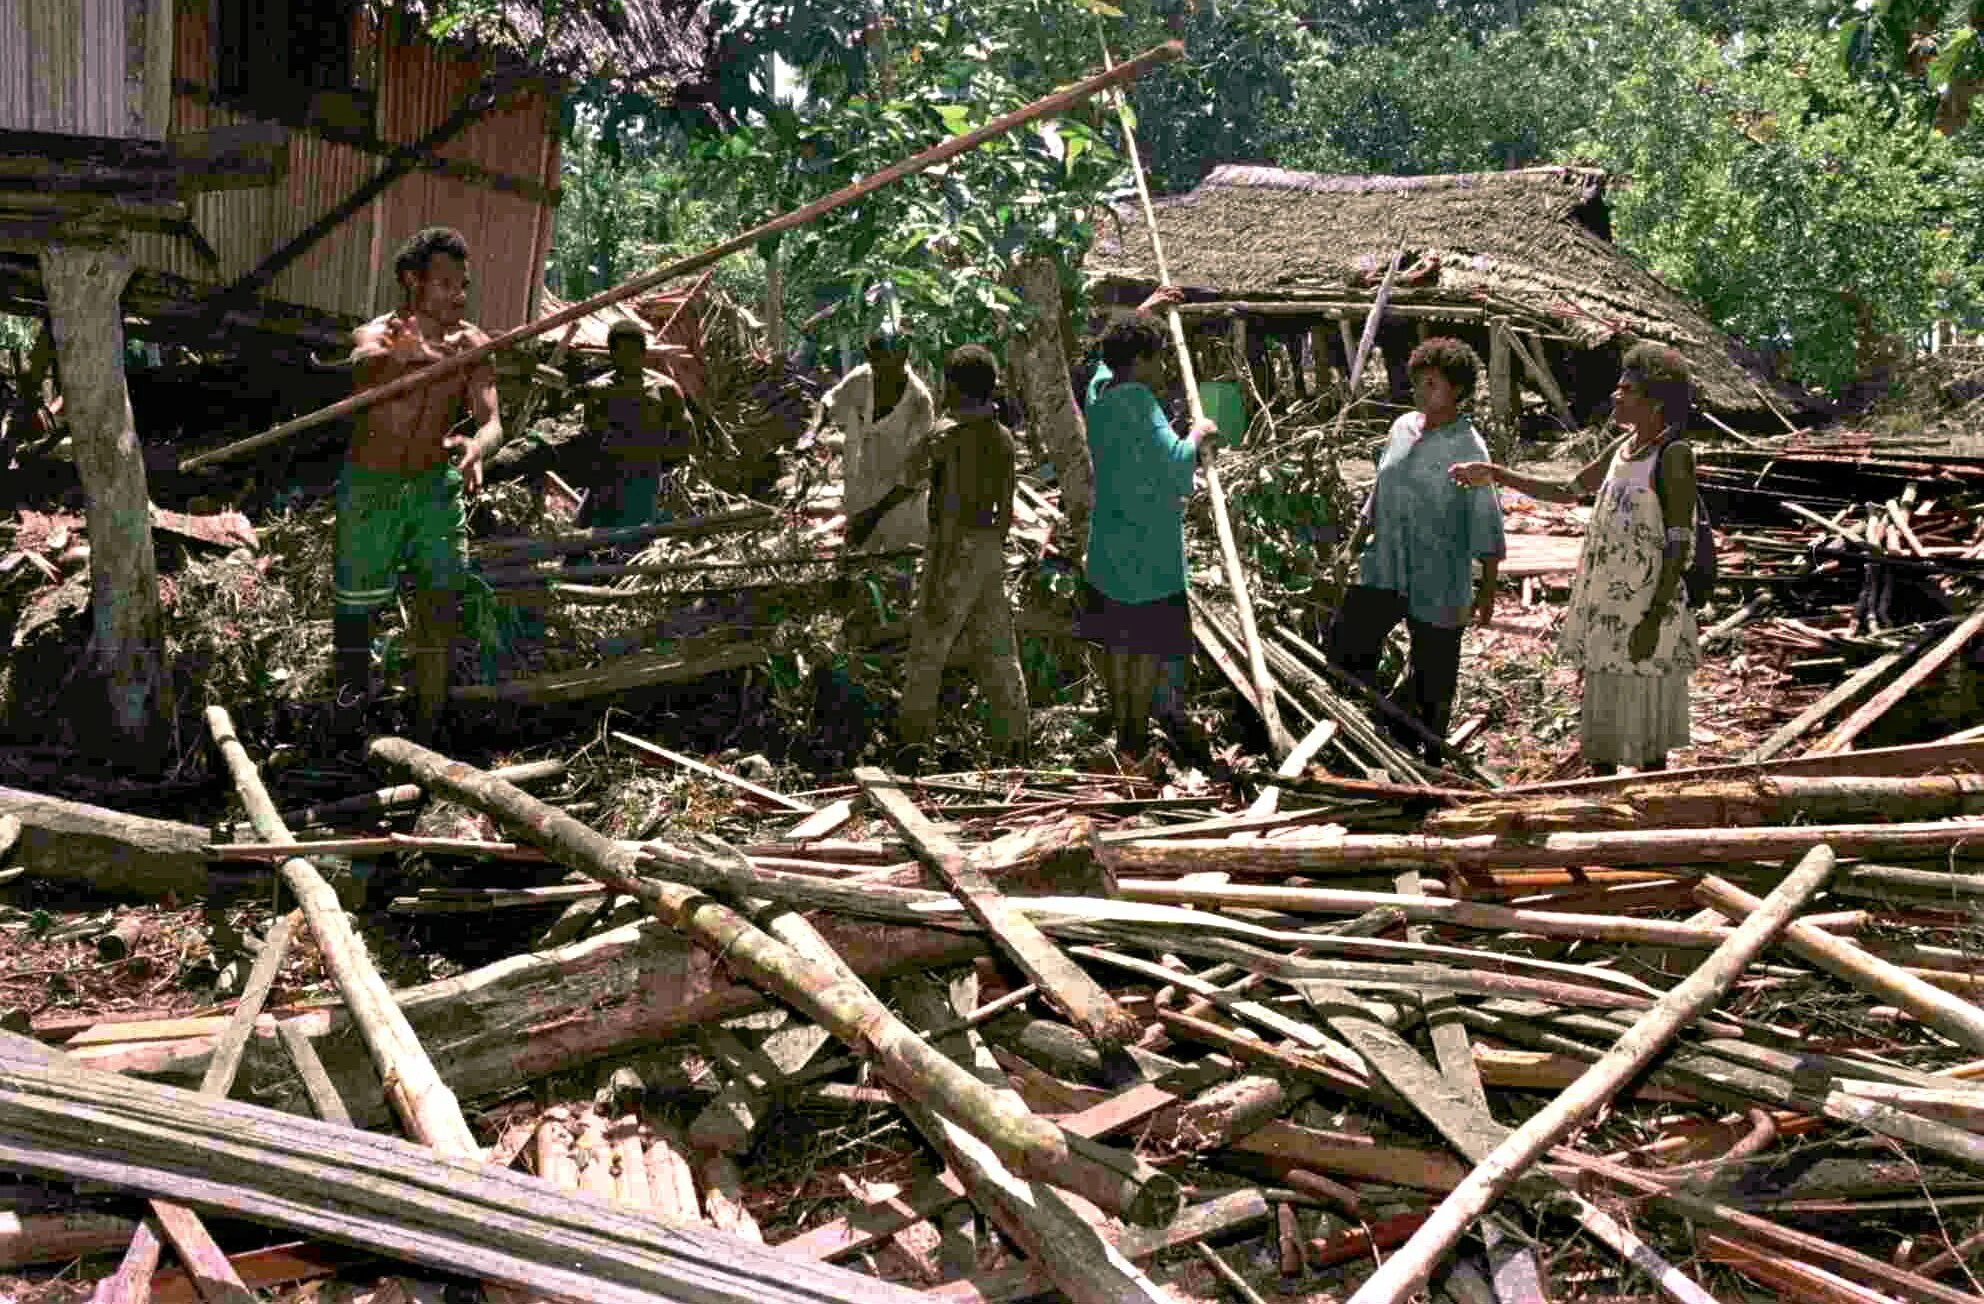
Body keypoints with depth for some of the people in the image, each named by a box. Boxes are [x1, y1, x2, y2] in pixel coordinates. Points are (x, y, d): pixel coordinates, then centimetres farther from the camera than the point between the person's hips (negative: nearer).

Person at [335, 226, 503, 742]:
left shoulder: (470, 344, -10)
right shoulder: (377, 335, -20)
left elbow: (492, 423, -18)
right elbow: (366, 362, -46)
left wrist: (476, 446, -44)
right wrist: (398, 356, -72)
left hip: (435, 484, 2)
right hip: (372, 487, -2)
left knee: (441, 598, -3)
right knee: (356, 596, 10)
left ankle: (427, 724, 12)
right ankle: (354, 686, 38)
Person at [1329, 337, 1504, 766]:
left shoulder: (1467, 449, -14)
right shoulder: (1402, 428, 5)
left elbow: (1486, 522, -12)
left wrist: (1488, 587, -12)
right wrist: (1361, 534, 22)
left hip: (1437, 580, -6)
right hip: (1384, 567, 6)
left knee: (1432, 668, 6)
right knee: (1346, 639, 4)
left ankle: (1426, 752, 21)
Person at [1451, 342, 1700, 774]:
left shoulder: (1673, 455, -12)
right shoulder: (1622, 450, 11)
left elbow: (1680, 545, -16)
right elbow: (1566, 492, 23)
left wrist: (1655, 618, -21)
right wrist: (1494, 474, 17)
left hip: (1645, 609, -8)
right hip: (1606, 608, 8)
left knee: (1645, 730, 0)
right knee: (1601, 720, 14)